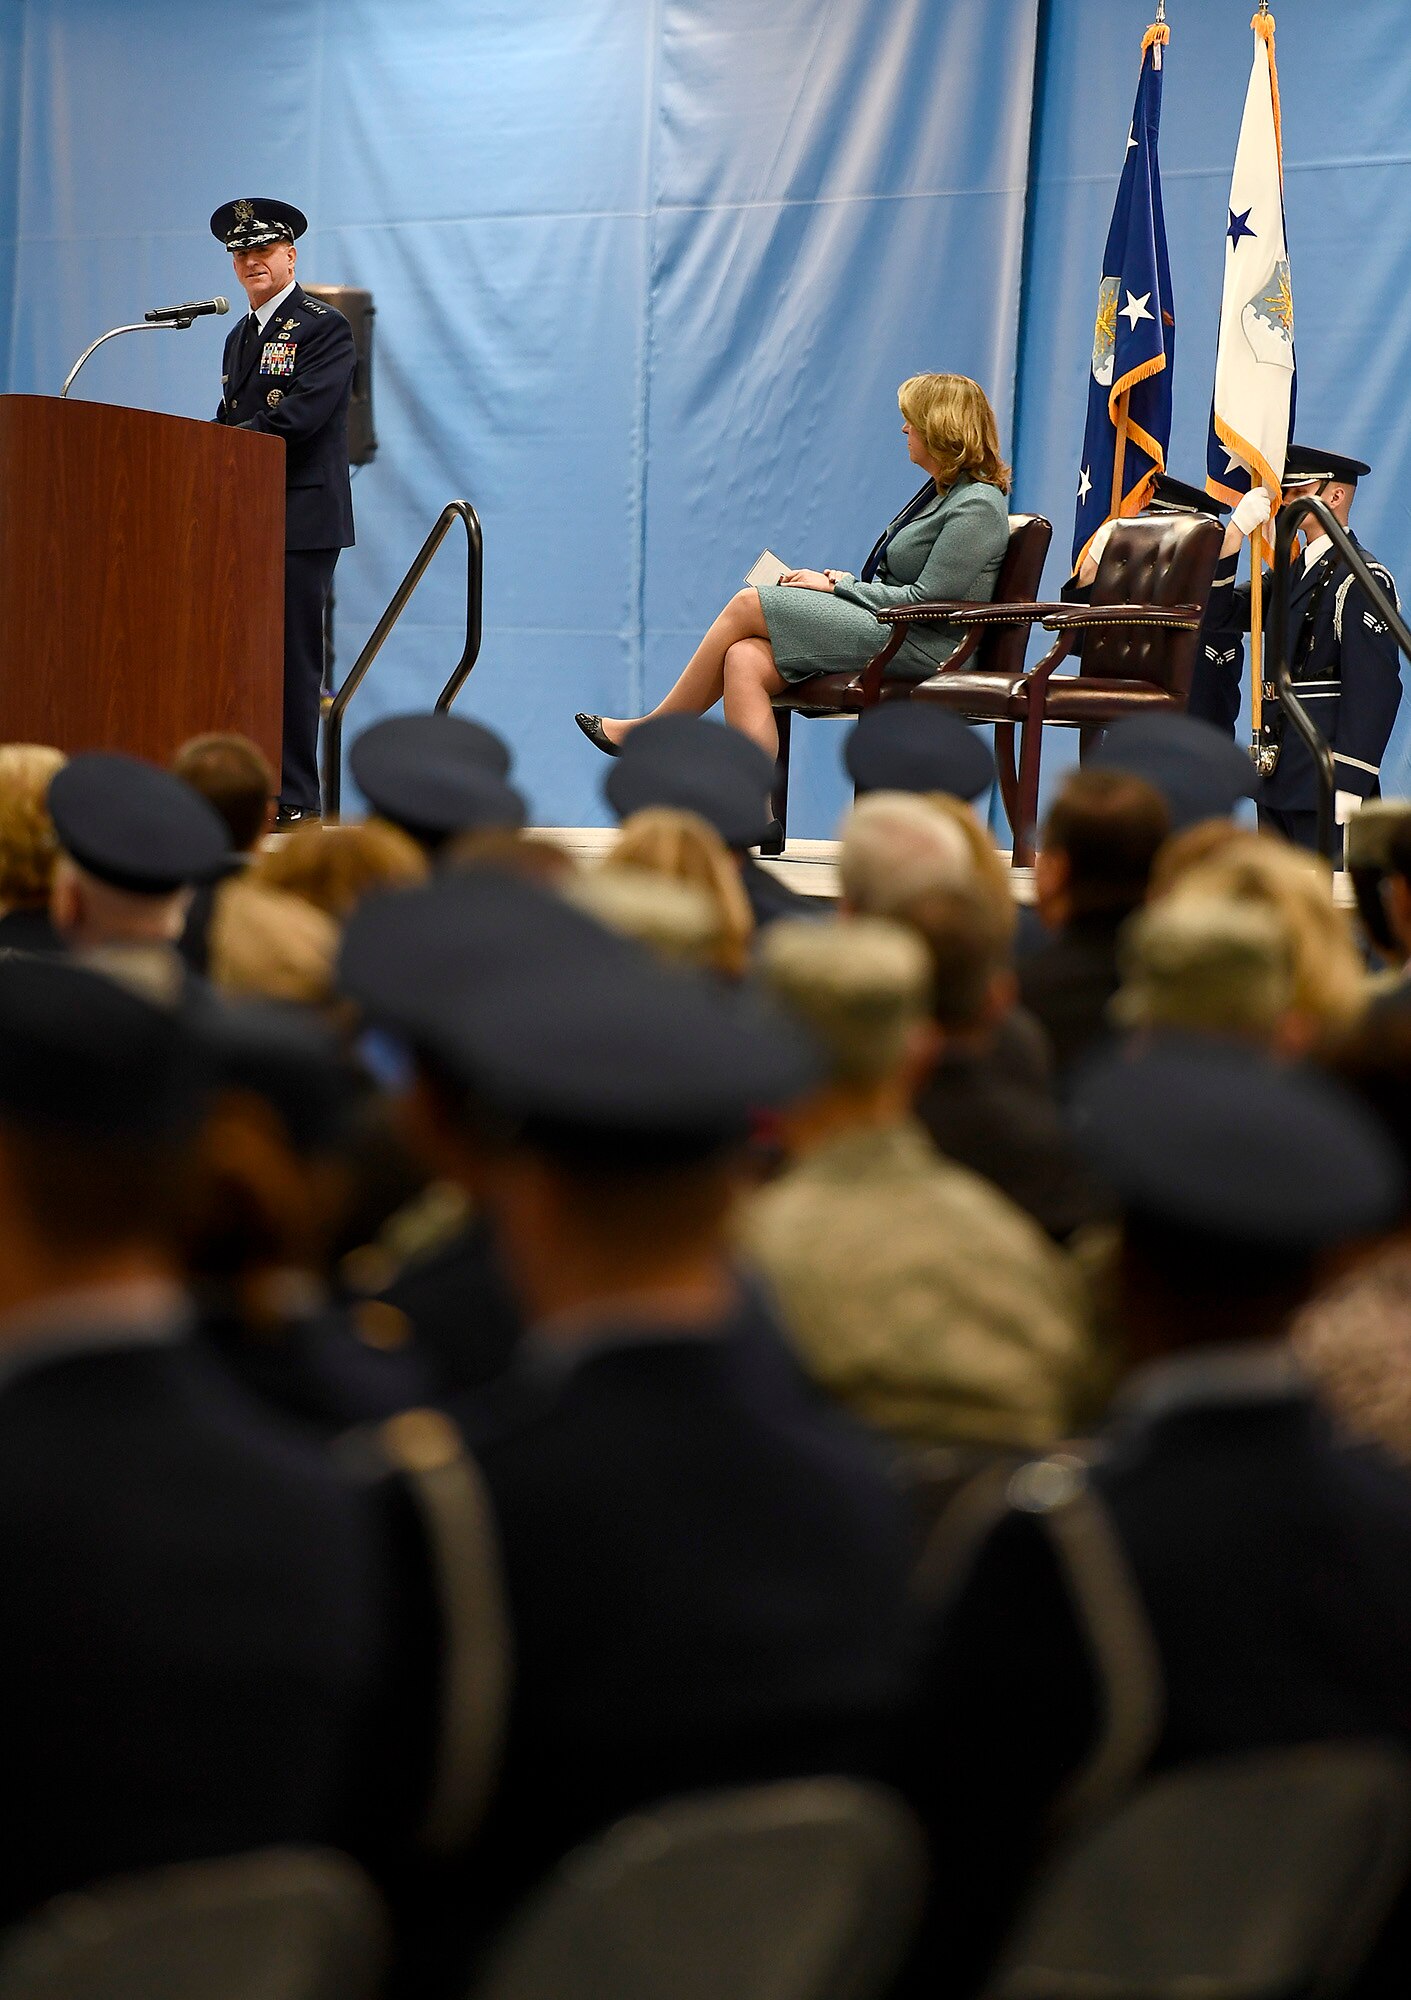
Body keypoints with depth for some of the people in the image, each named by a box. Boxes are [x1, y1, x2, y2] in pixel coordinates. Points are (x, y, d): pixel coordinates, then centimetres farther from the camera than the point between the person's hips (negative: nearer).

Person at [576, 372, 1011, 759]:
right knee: (745, 660, -14)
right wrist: (844, 580, 5)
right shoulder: (940, 492, 19)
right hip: (892, 635, 9)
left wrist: (837, 586, -8)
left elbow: (927, 600, -17)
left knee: (748, 603, -10)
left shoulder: (976, 507, -12)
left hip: (921, 647, -9)